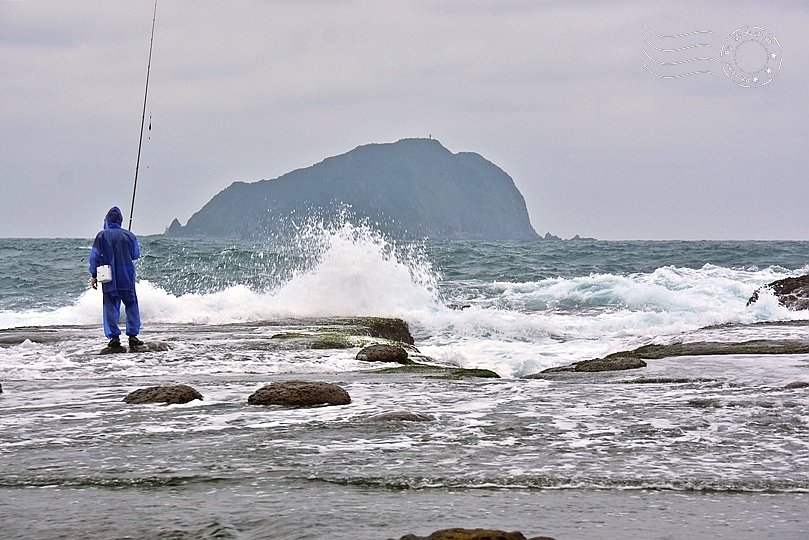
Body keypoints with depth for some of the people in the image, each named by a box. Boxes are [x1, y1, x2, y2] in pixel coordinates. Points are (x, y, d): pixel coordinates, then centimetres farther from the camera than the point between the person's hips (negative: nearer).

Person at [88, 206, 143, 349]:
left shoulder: (102, 236, -4)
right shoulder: (129, 235, 0)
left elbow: (94, 256, -4)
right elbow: (135, 255, 11)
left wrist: (94, 275, 2)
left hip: (108, 278, -1)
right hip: (127, 278, 1)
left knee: (111, 307, 4)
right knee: (131, 305, 10)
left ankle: (114, 337, -1)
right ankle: (133, 336, 5)